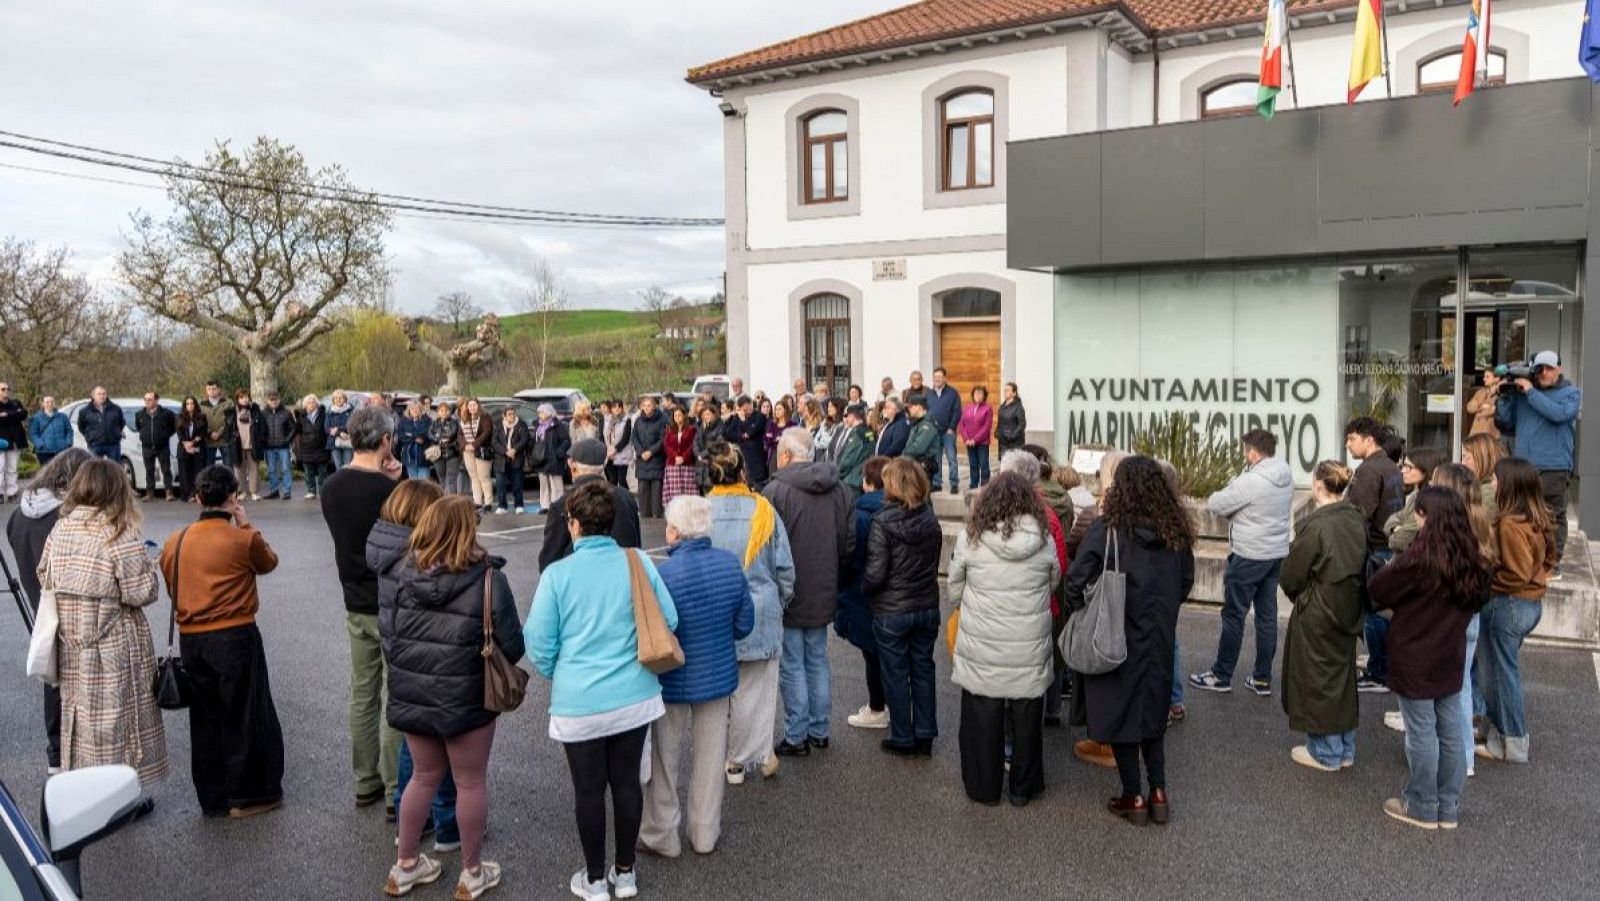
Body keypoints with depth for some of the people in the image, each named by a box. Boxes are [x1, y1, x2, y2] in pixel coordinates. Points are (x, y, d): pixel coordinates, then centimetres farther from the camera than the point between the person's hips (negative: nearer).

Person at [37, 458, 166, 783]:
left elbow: (45, 579, 9)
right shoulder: (120, 535, -18)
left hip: (71, 647, 6)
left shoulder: (60, 529, 0)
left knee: (79, 716, 18)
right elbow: (142, 593, -17)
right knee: (116, 720, 5)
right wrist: (148, 564, 0)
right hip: (113, 649, -6)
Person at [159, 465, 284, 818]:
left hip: (190, 640, 5)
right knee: (246, 717, 7)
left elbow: (171, 588, 11)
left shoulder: (174, 541, 2)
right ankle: (248, 796, 14)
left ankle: (213, 798, 25)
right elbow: (269, 562, 7)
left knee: (205, 719, 15)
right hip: (235, 636, -5)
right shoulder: (243, 538, -13)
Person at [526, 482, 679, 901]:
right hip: (634, 696, 3)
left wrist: (555, 676, 14)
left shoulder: (557, 574, -13)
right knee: (627, 781, 16)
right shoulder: (639, 563, -7)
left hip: (579, 704, -2)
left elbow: (539, 642, -7)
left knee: (588, 788, 12)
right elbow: (669, 621, -1)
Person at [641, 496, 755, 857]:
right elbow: (744, 624, -1)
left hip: (672, 682, -4)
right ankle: (705, 834, 30)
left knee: (665, 760, 15)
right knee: (710, 758, 18)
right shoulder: (730, 564, -10)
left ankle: (661, 835, 28)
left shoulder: (664, 575, -26)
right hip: (719, 676, 4)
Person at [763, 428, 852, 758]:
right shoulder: (837, 489, 2)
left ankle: (796, 737, 11)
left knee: (792, 666, 4)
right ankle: (820, 731, 25)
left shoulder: (775, 491, -17)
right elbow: (848, 541, 8)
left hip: (787, 594, -5)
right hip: (823, 593, 6)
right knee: (818, 662, 17)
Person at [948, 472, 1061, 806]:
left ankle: (984, 788, 24)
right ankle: (1023, 788, 28)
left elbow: (955, 592, 1)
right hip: (1030, 650, 1)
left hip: (981, 650, -1)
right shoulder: (1044, 540, -6)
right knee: (1026, 719, 15)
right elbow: (1053, 584, 7)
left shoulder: (971, 538, -9)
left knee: (983, 719, 12)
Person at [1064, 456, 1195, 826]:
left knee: (1119, 712, 10)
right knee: (1153, 710, 20)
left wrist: (1084, 615, 0)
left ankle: (1134, 798, 18)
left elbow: (1077, 582, -18)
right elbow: (1186, 583, 9)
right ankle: (1158, 792, 22)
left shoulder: (1106, 531, -19)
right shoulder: (1176, 532, -3)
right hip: (1160, 638, 5)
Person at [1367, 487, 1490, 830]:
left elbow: (1377, 590, -12)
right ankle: (1449, 807, 24)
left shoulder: (1420, 558, -22)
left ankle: (1422, 807, 15)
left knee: (1422, 732, 4)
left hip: (1415, 659, -7)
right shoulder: (1470, 559, 0)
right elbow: (1478, 600, 16)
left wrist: (1391, 568, 4)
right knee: (1450, 731, 13)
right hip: (1450, 657, 7)